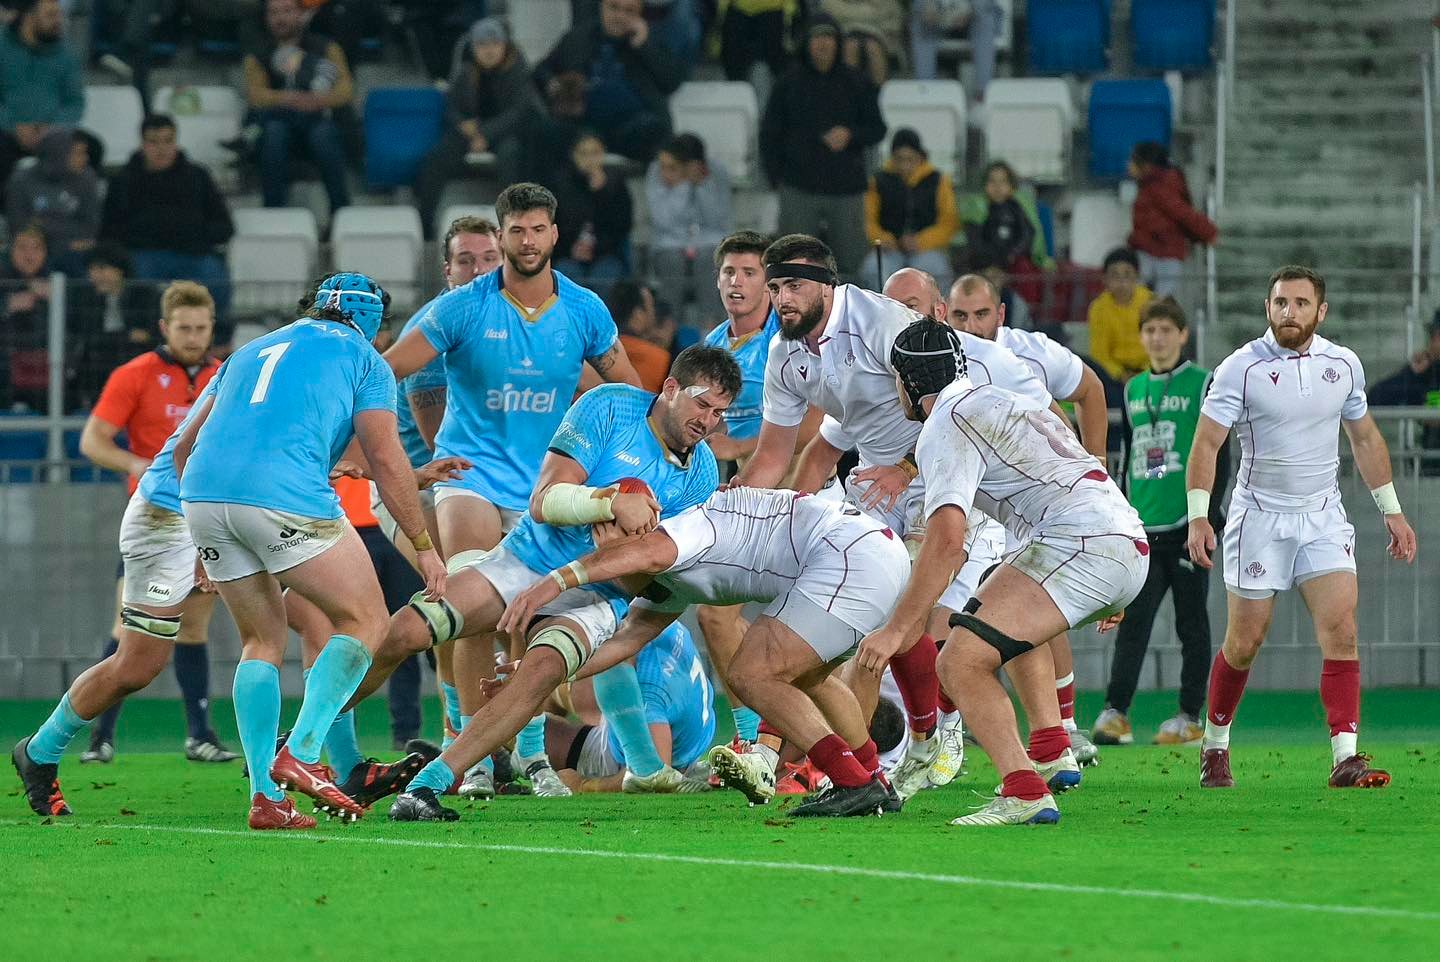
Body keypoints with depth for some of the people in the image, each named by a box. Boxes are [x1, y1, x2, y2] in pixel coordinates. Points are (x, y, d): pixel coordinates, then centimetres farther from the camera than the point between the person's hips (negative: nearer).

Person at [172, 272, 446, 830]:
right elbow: (385, 458, 4)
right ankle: (301, 754, -10)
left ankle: (266, 796, 7)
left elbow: (185, 448, 32)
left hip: (203, 492, 6)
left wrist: (206, 532, 42)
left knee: (263, 641, 18)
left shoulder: (252, 352, 31)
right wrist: (424, 548, 7)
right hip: (286, 496, -6)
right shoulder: (363, 360, 15)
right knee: (365, 622, 7)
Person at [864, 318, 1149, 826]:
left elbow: (946, 541, -15)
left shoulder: (946, 427, -2)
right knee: (1007, 617, 37)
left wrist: (896, 629, -17)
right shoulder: (1006, 400, 28)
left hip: (1080, 546, -10)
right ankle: (1050, 747, 24)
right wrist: (1101, 596, 48)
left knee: (960, 664, -16)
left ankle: (1025, 792, -30)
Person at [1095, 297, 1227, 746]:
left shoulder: (1203, 386, 0)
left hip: (1187, 525, -4)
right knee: (1133, 621, -2)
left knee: (1191, 622, 2)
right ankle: (1115, 712, -4)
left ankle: (1190, 717, 5)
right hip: (1143, 529, 4)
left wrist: (1207, 516, -10)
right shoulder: (1133, 390, 15)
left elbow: (1219, 456, -3)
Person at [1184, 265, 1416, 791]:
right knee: (1244, 643, 2)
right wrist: (1198, 515, -21)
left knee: (1341, 628, -14)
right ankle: (1215, 746, 24)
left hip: (1323, 518, 3)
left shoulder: (1343, 364, 3)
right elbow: (1206, 442, -10)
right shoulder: (1240, 368, -9)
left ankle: (1345, 758, -18)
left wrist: (1391, 510, 15)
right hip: (1258, 518, -3)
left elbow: (1365, 438, 16)